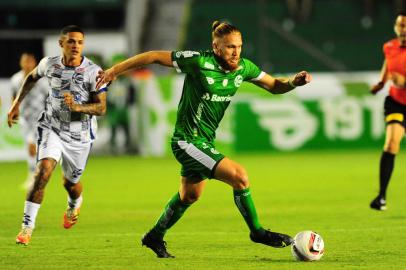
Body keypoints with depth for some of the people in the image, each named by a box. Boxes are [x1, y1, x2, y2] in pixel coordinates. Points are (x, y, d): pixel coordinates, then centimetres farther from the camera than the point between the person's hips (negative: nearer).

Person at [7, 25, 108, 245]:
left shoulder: (93, 72, -17)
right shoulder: (49, 64, -8)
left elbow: (101, 108, -16)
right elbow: (32, 78, 15)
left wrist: (77, 106, -33)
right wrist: (16, 104, 13)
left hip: (79, 134, 0)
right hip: (52, 128, 0)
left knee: (71, 183, 14)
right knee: (44, 169, -23)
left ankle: (74, 205, 54)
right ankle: (27, 226, -20)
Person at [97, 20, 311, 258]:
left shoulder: (243, 67, -3)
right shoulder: (199, 62, -22)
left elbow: (274, 85, 9)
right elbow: (155, 56, -15)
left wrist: (294, 82, -12)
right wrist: (115, 70, -12)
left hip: (206, 141, 9)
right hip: (187, 141, -9)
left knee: (190, 196, 25)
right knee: (239, 176, -20)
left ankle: (155, 237, 44)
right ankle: (257, 231, -3)